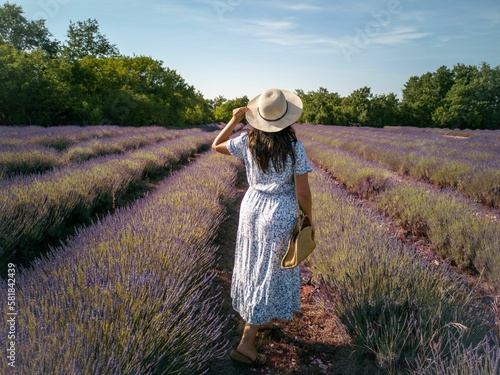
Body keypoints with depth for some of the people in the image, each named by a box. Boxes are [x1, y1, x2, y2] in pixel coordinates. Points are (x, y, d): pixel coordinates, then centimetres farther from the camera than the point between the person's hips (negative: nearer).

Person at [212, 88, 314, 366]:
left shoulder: (248, 142, -6)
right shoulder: (295, 147, -16)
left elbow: (217, 146, 12)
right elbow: (303, 192, -13)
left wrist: (234, 121, 8)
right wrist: (309, 220, 2)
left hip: (252, 207, 5)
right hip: (280, 215, -5)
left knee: (254, 267, 22)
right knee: (270, 275, 5)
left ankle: (259, 319, 42)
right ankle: (246, 344, 9)